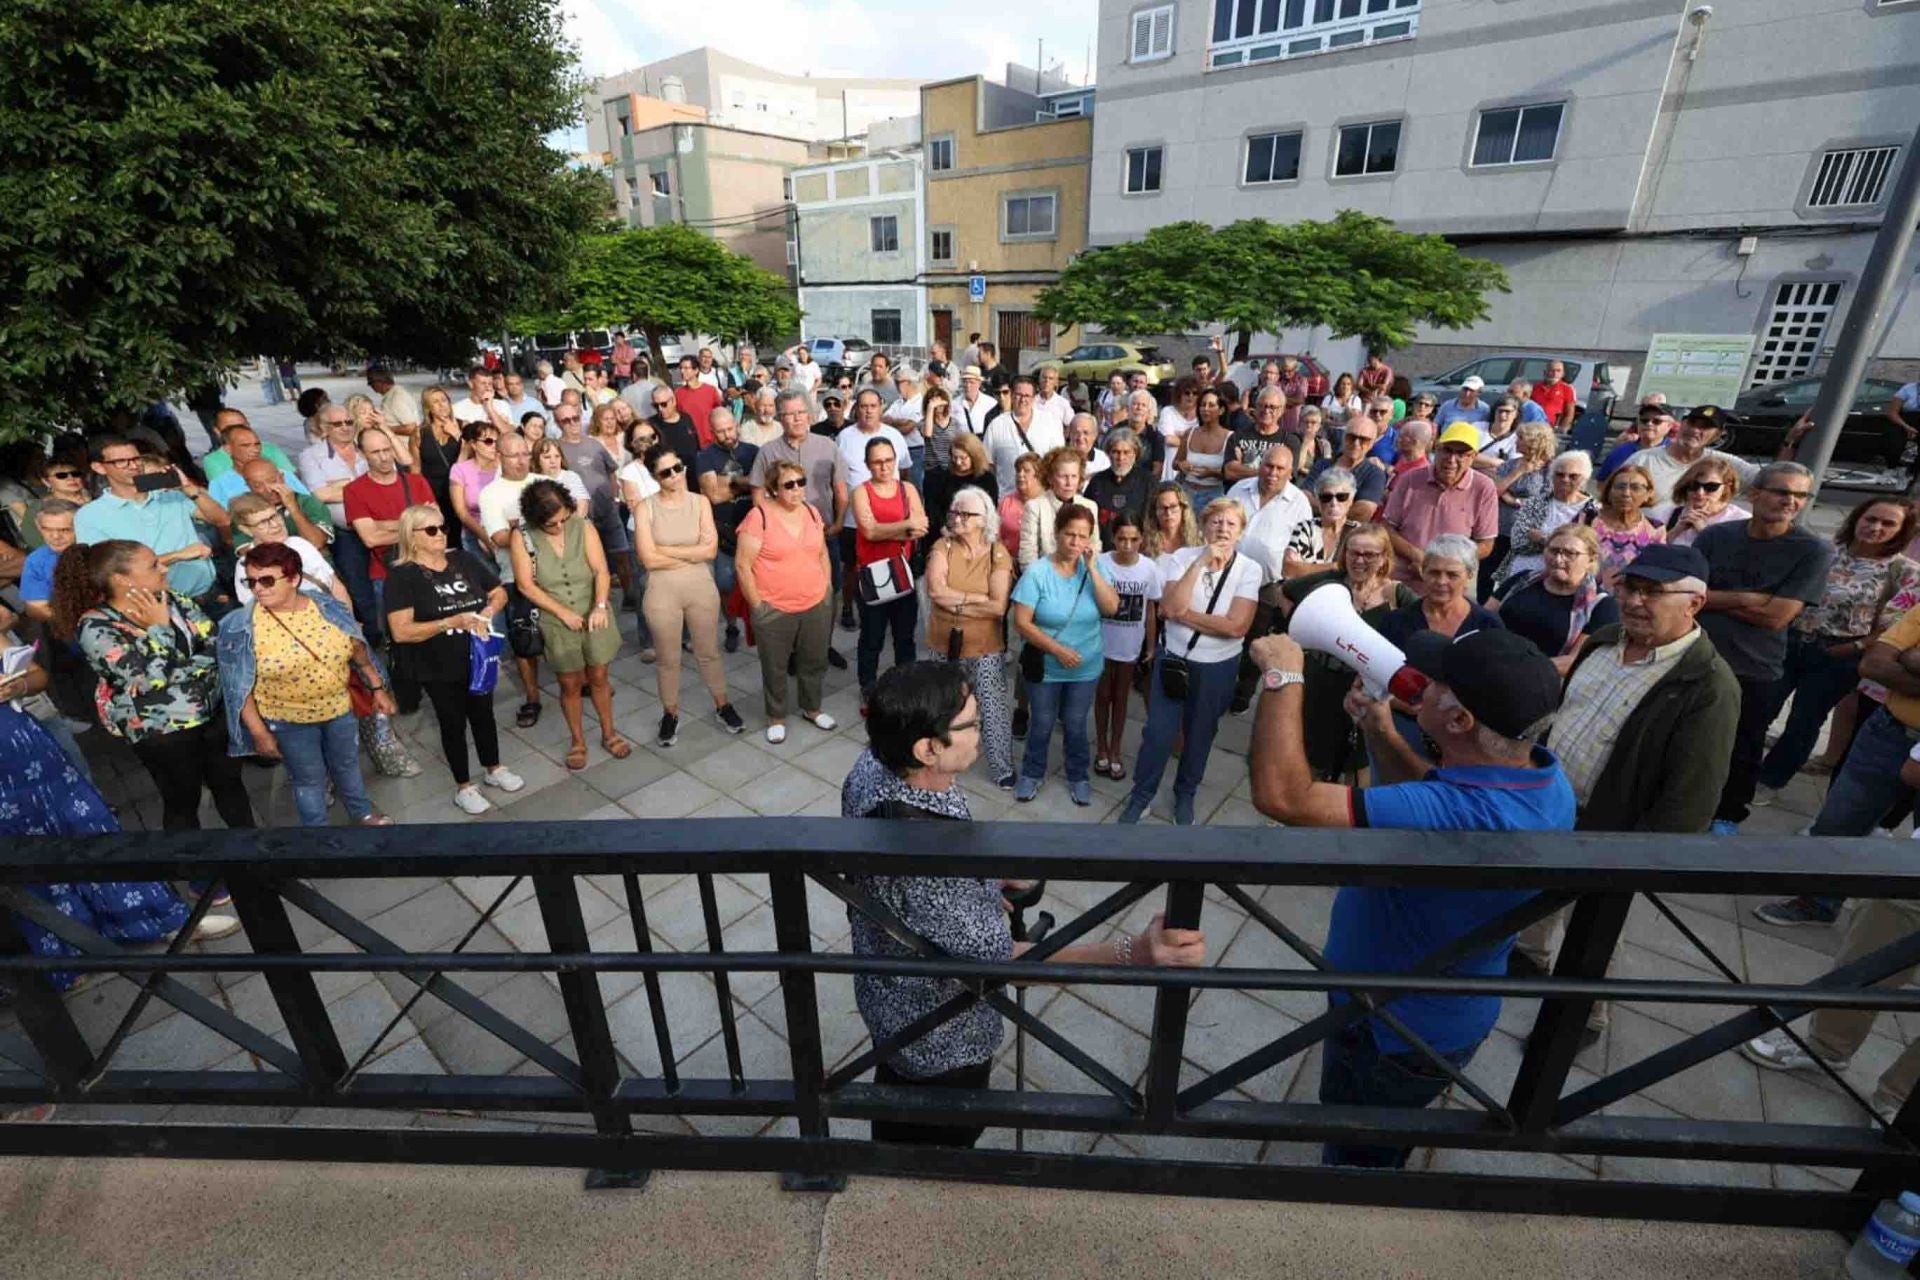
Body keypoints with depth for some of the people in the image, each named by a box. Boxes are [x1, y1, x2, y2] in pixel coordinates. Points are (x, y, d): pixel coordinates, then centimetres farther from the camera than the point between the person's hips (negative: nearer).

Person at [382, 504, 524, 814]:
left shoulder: (464, 560, -2)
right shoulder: (401, 576, -15)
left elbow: (499, 593, 8)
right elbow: (401, 632, -21)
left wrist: (488, 611, -14)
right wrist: (452, 622, -29)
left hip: (478, 659, 4)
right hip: (440, 669, -4)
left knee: (483, 714, 20)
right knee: (453, 723, 12)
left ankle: (494, 770, 40)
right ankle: (463, 787, 29)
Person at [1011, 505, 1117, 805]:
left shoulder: (1092, 568, -6)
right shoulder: (1037, 571, -16)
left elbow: (1111, 608, -16)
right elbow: (1021, 622, -18)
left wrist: (1092, 568, -22)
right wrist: (1058, 650, -21)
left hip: (1086, 667, 2)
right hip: (1045, 666, -2)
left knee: (1075, 726, 18)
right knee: (1042, 725, 15)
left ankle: (1078, 777, 39)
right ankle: (1032, 773, 38)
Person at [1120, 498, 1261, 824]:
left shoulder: (1250, 569, -10)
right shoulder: (1183, 557, -7)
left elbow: (1237, 626, -20)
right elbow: (1169, 608, -22)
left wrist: (1184, 614, -18)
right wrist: (1200, 563, -25)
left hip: (1217, 667, 0)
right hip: (1172, 659, 0)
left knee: (1200, 735, 17)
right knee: (1158, 732, 4)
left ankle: (1185, 795, 40)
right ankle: (1140, 797, 24)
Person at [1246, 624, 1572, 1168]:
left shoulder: (1467, 817, -45)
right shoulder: (1544, 772, -15)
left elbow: (1282, 795, -48)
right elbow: (1431, 800, 5)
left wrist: (1283, 674, -35)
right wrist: (1381, 733, -9)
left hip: (1390, 1038, -8)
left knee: (1354, 1161, 23)